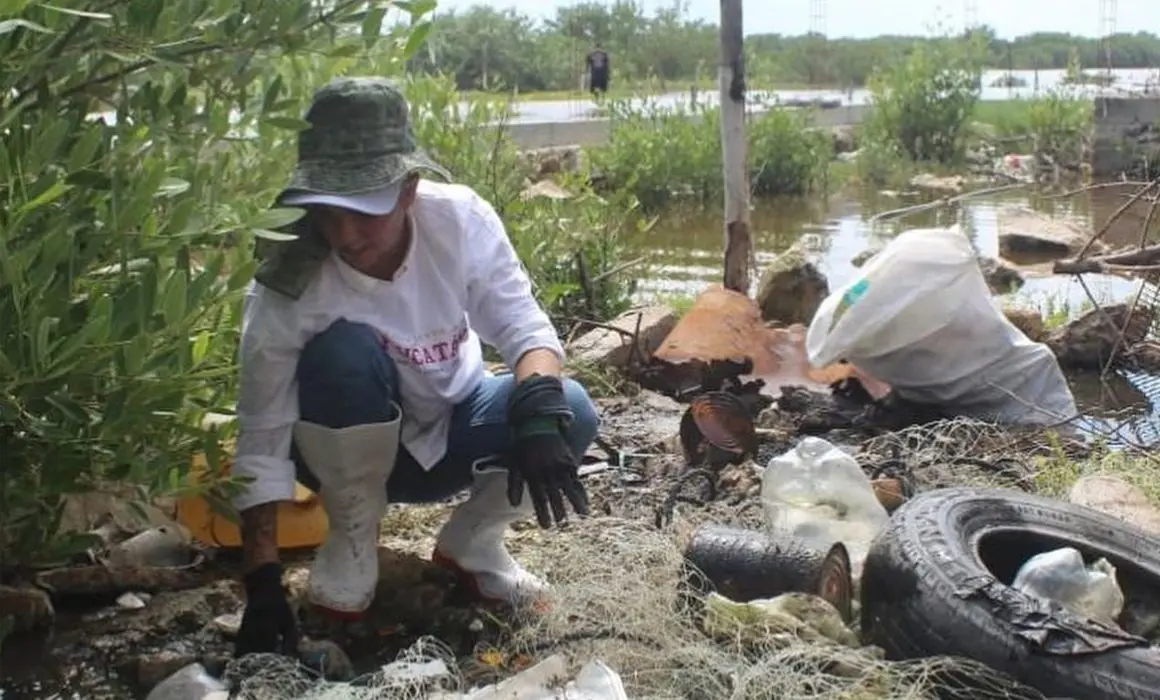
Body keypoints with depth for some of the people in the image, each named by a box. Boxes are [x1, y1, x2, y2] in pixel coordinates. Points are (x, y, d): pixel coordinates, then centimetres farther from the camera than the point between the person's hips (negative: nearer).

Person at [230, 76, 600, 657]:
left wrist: (538, 412, -45)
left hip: (454, 429, 2)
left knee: (569, 413, -26)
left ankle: (470, 542, 3)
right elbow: (263, 441, -25)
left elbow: (523, 325, -23)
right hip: (352, 449, -2)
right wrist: (262, 586, -30)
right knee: (344, 350, -34)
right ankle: (351, 542, -8)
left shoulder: (461, 218, -24)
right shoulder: (286, 287, -28)